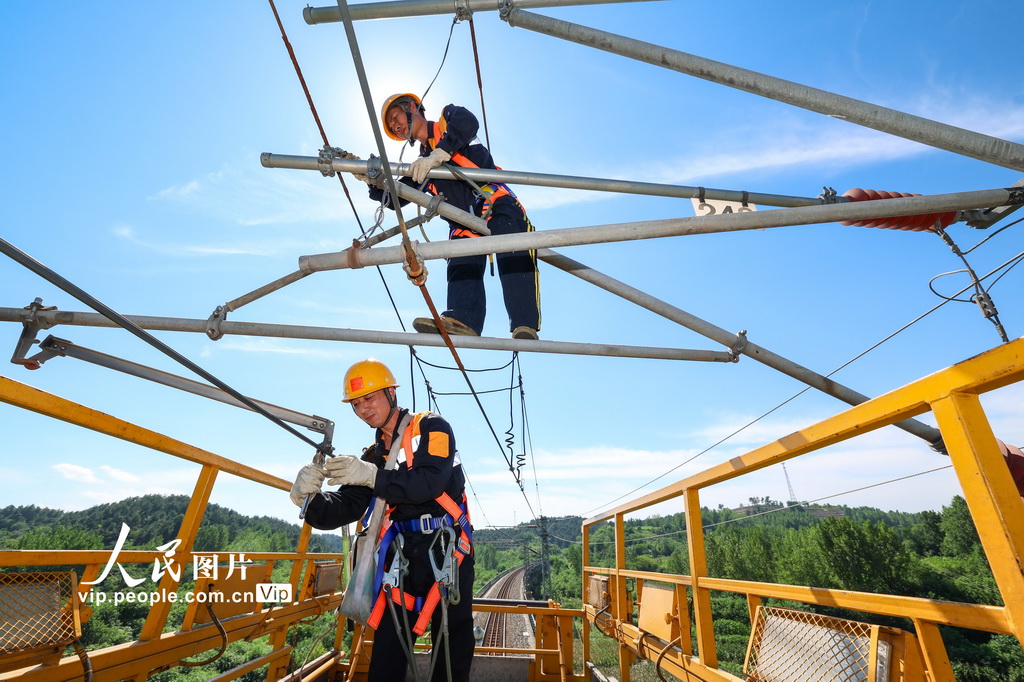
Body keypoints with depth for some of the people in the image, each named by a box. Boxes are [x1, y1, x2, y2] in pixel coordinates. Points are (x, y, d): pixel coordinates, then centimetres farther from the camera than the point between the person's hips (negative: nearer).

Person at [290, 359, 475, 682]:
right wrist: (310, 500, -19)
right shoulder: (373, 455, 11)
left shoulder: (431, 427, -5)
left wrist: (373, 476, -27)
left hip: (447, 550, -4)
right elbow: (346, 508, 1)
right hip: (402, 555, 5)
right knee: (386, 655, 9)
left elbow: (431, 482, -21)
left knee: (452, 653, 10)